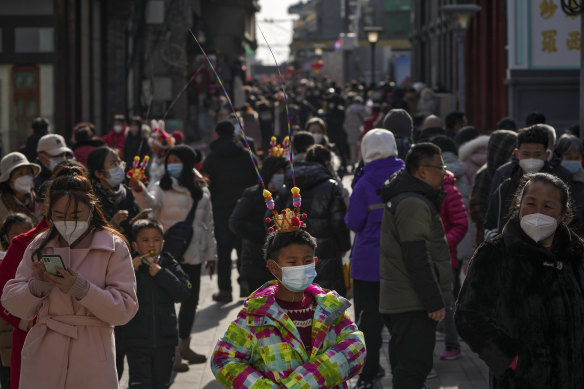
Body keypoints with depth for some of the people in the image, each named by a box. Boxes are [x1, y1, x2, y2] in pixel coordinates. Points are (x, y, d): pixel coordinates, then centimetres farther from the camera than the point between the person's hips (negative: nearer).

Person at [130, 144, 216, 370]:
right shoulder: (163, 187, -1)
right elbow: (151, 204, -22)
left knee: (191, 300, 13)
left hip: (193, 254, 5)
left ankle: (184, 346, 28)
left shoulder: (201, 191, 11)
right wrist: (140, 192, -43)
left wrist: (211, 253, 17)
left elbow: (207, 223, 17)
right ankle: (171, 352, -3)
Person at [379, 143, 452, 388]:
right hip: (413, 304, -11)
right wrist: (435, 302, -19)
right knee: (414, 368, -10)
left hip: (395, 301, 11)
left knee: (404, 366, 16)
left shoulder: (400, 198, 16)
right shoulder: (413, 204, -17)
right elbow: (418, 259, -22)